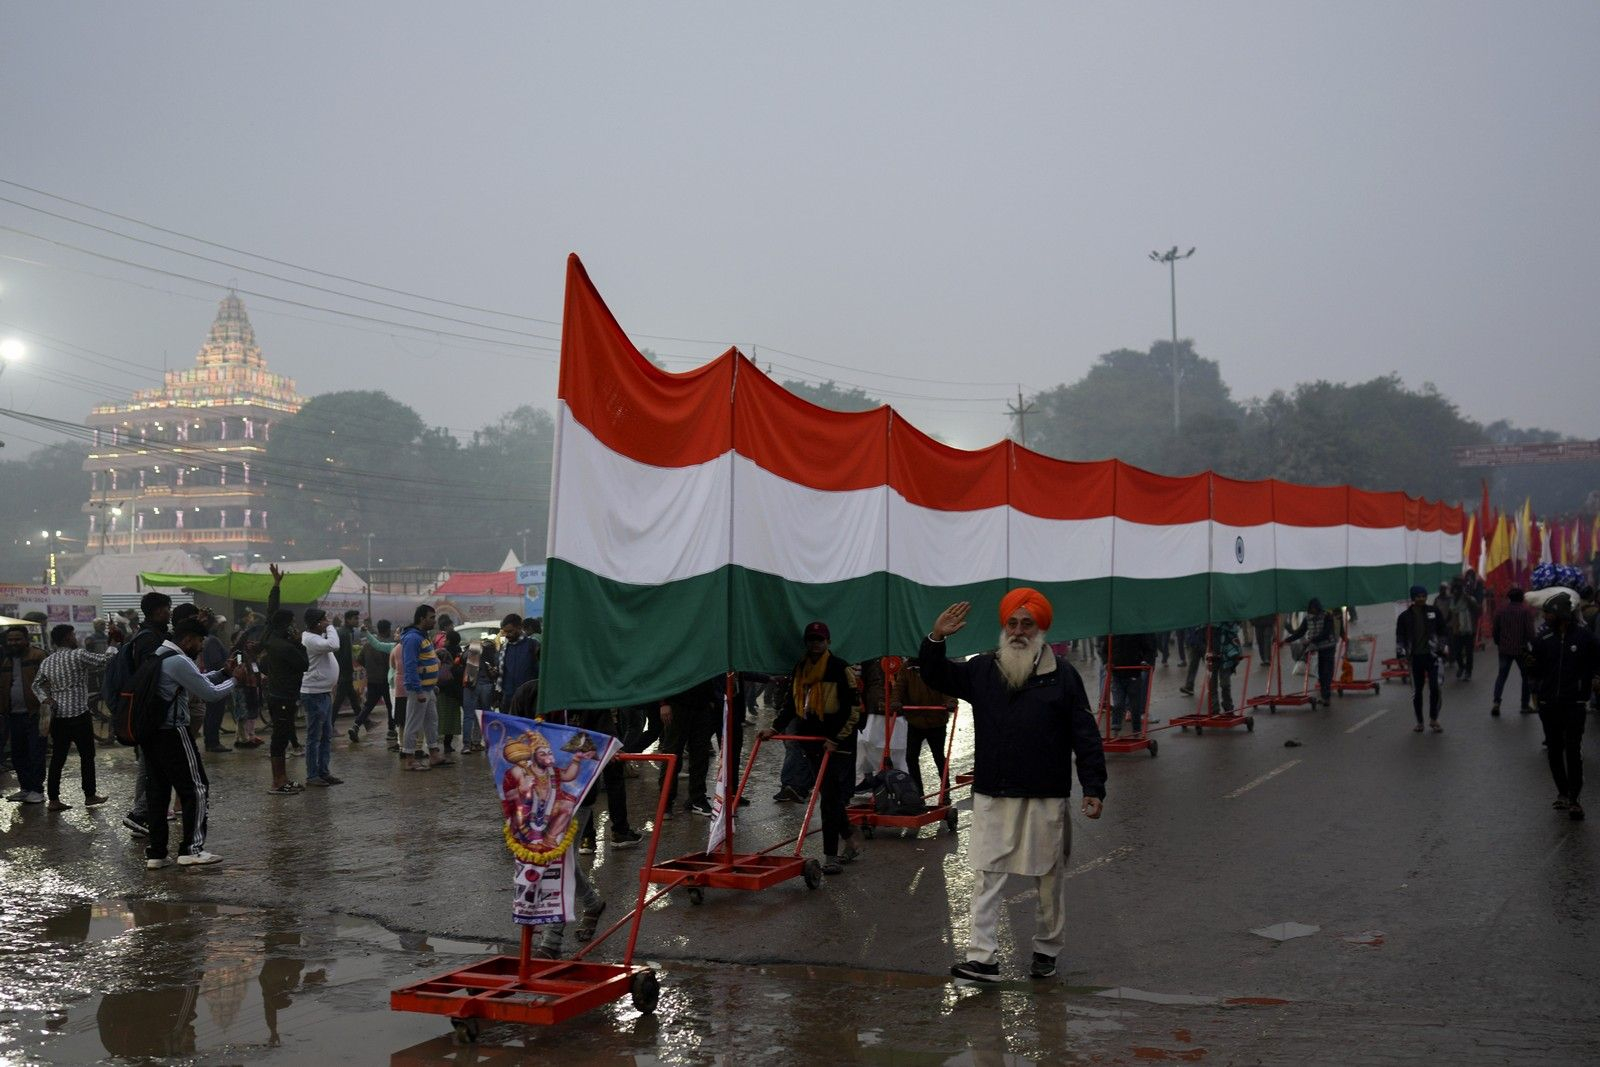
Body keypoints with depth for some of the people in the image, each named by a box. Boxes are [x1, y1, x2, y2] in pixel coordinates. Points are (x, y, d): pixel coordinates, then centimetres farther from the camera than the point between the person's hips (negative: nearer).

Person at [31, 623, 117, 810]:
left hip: (57, 717, 6)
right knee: (87, 755, 7)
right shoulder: (78, 656, -12)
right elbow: (105, 660, -10)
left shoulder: (46, 662, 9)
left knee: (57, 758, 8)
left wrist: (45, 699, 3)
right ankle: (90, 796, 14)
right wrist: (113, 646, 4)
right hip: (79, 715, -6)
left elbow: (37, 684, 14)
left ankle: (53, 800, 8)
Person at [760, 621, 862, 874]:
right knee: (830, 797, 13)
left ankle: (831, 857, -9)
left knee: (830, 798, -11)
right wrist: (775, 728, 8)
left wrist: (837, 739, -15)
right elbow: (790, 703, 20)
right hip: (811, 741, 6)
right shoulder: (800, 669, 12)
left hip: (837, 744, -6)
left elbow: (853, 708, -9)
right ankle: (850, 844, 28)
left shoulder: (839, 668, -8)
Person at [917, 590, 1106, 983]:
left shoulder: (1063, 675, -2)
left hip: (1046, 799, -2)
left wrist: (1094, 787, -7)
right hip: (992, 798, 2)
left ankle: (1047, 951, 28)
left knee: (1049, 878, 11)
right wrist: (936, 639, -8)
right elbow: (936, 677, 10)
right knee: (986, 876, -2)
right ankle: (981, 957, -1)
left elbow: (1085, 735, -2)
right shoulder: (982, 670, 6)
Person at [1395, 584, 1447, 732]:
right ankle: (1419, 721, 20)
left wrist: (1442, 647, 4)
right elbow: (1400, 637, 4)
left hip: (1431, 655, -1)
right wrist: (1401, 653, -8)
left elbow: (1442, 631, 10)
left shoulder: (1434, 611, 2)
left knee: (1435, 687, -10)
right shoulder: (1405, 616, 2)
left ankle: (1434, 718, 9)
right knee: (1416, 690, 7)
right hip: (1415, 657, 1)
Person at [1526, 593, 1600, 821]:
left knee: (1573, 751, -8)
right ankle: (1562, 792, 22)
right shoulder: (1543, 639, 3)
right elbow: (1537, 673, 7)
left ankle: (1573, 799, -6)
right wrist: (1532, 665, -14)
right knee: (1554, 751, 9)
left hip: (1574, 702, -4)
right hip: (1548, 703, 4)